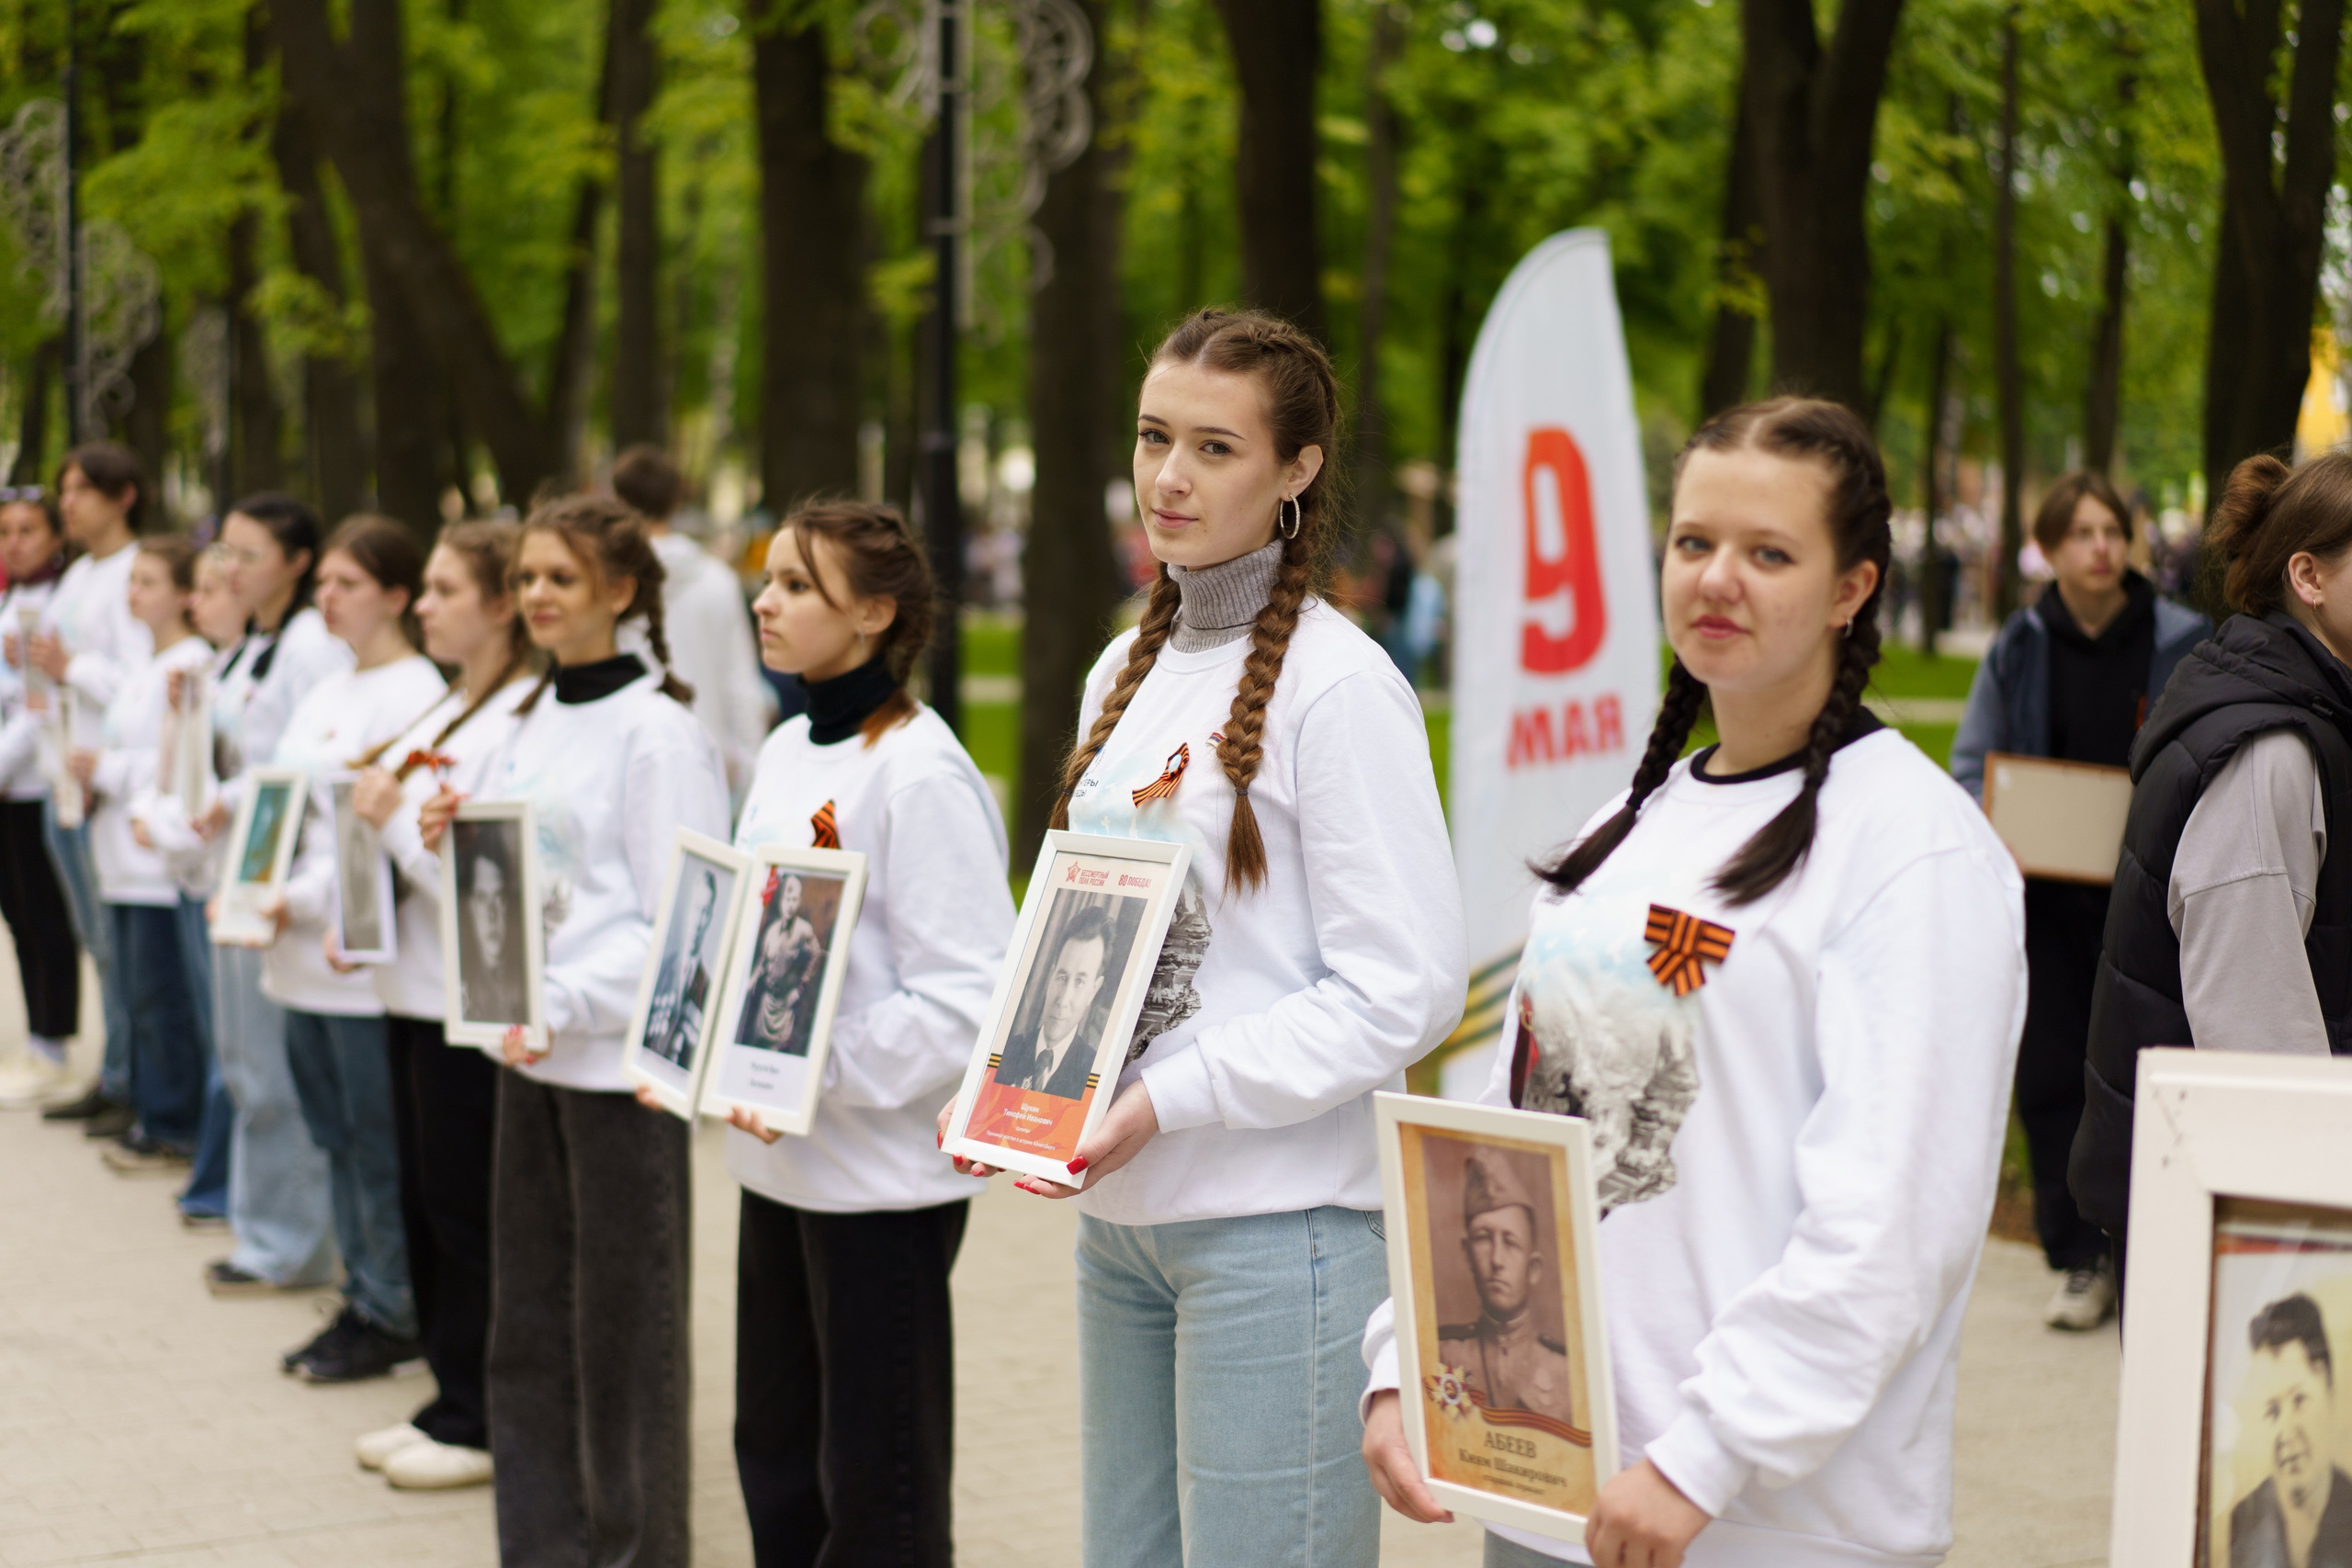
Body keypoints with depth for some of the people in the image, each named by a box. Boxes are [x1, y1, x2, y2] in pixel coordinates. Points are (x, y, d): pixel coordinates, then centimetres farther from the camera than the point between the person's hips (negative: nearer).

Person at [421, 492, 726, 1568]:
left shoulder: (657, 731, -11)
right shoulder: (530, 720, 13)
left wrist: (566, 1003, -23)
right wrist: (452, 841, 1)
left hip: (621, 1058, -8)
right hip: (529, 1050, 8)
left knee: (624, 1329, 2)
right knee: (528, 1326, 14)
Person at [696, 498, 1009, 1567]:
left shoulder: (920, 774, -16)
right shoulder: (785, 751, 10)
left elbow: (968, 998, -21)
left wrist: (817, 1074, -24)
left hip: (882, 1176, -8)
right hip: (778, 1161, 8)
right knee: (774, 1453, 18)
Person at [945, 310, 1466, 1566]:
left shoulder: (1339, 684, -12)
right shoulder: (1127, 671, 12)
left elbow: (1404, 990, -16)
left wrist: (1166, 1100, -20)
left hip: (1275, 1225, -7)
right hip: (1118, 1215, 8)